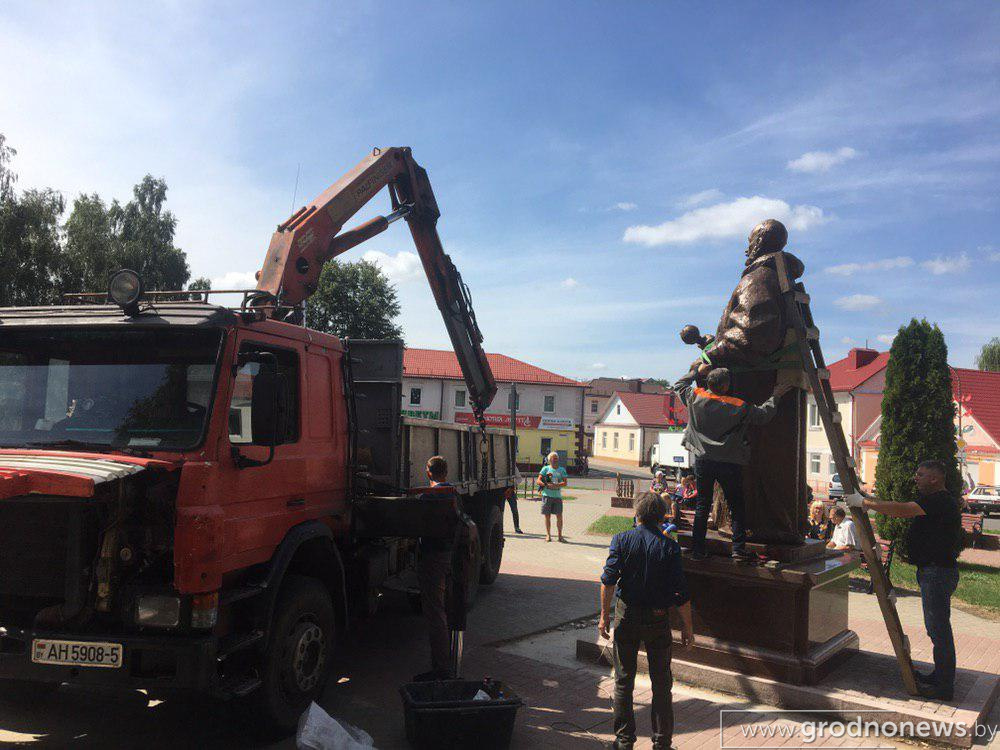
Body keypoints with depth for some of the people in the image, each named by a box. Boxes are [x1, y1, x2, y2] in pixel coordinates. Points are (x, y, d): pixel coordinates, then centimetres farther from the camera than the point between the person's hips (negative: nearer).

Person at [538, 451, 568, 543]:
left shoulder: (562, 470, 10)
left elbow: (565, 483, -1)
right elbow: (538, 481, -1)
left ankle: (560, 536, 5)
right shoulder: (545, 468, 5)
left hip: (557, 496, 1)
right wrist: (546, 485, -18)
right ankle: (548, 535, 14)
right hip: (547, 495, -1)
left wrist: (556, 485, -17)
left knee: (559, 516, -3)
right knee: (547, 516, 4)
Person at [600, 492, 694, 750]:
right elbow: (681, 592, -8)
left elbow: (608, 579, -12)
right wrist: (687, 627, 1)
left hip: (626, 615, 1)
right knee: (661, 683, 13)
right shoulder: (669, 546, -7)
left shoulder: (621, 540, -6)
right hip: (658, 618, 0)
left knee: (623, 680, 13)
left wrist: (604, 615, -5)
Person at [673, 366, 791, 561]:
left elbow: (679, 386, 15)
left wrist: (693, 372, 29)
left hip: (703, 460, 3)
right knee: (736, 507, 7)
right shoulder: (739, 406, -11)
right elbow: (764, 415, 1)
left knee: (702, 506, 10)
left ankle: (697, 550, 11)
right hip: (729, 463, -3)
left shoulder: (695, 397, -5)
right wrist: (775, 396, 16)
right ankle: (739, 549, 2)